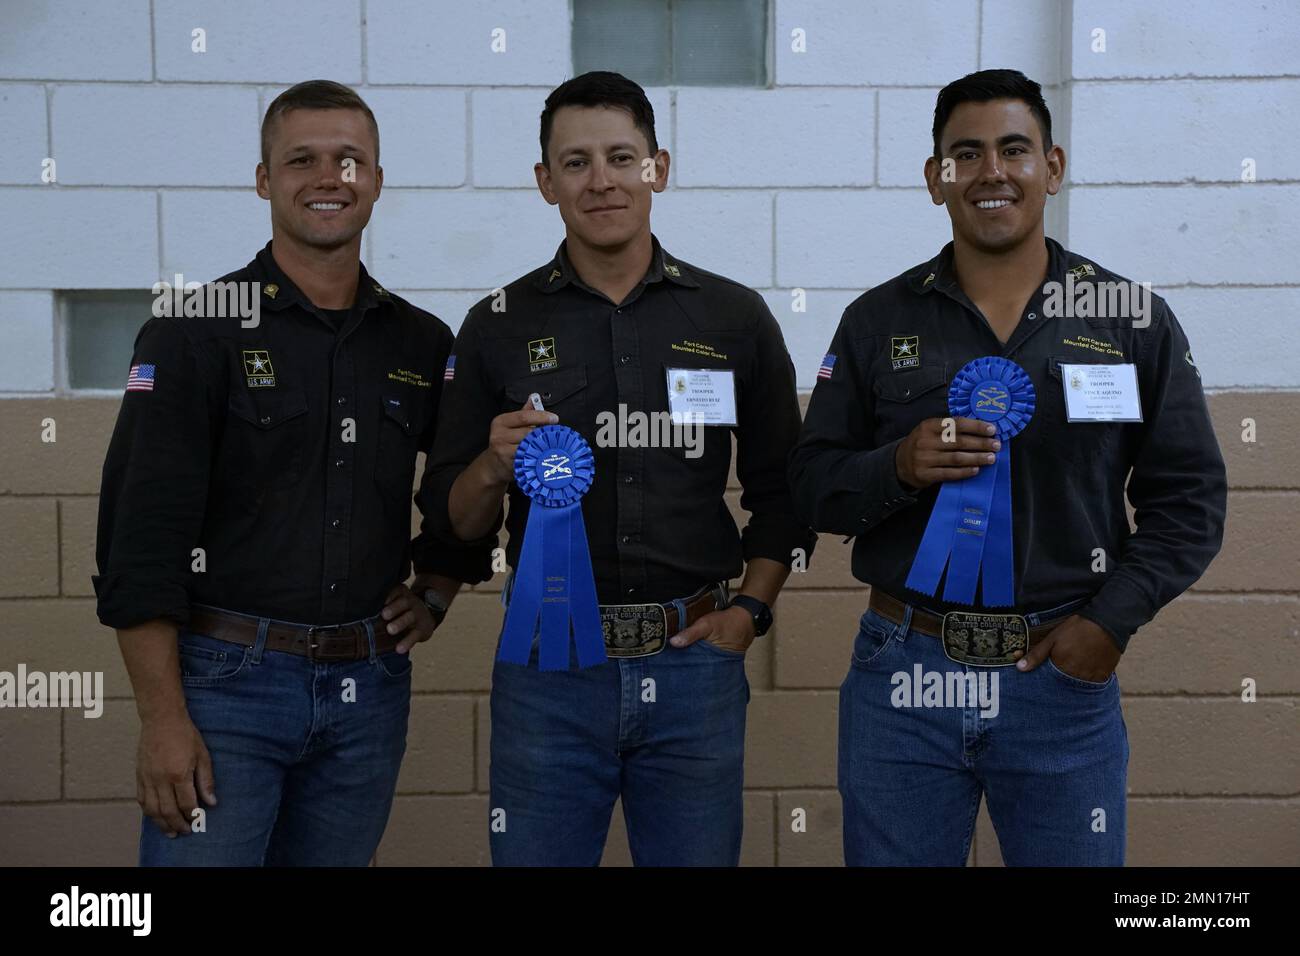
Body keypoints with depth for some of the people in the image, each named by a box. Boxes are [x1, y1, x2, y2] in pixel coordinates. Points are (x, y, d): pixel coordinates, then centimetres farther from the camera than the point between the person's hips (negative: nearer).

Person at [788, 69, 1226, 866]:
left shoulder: (1137, 320, 2)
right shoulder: (877, 321, 4)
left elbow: (1189, 499, 4)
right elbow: (814, 485, 5)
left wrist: (1112, 620, -8)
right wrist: (897, 467, -15)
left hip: (1065, 677, 0)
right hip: (902, 678, 1)